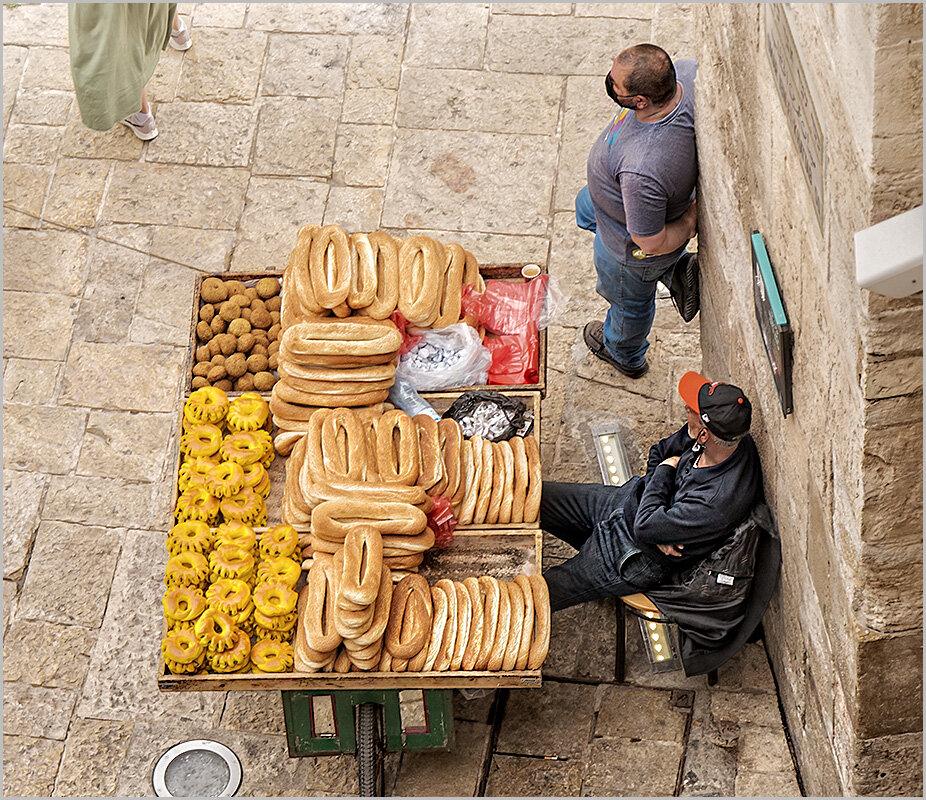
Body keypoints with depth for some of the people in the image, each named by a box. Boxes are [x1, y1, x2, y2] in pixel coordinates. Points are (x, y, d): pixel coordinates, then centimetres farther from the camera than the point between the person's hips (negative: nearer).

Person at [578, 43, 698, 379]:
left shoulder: (642, 171, -51)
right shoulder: (684, 72, -31)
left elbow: (652, 243, -36)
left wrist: (691, 219, -18)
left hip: (630, 250, -7)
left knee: (629, 301, 28)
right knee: (585, 208, 38)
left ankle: (625, 355, 64)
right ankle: (677, 268, 46)